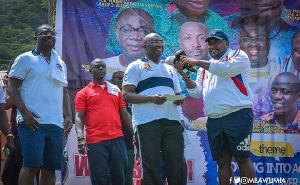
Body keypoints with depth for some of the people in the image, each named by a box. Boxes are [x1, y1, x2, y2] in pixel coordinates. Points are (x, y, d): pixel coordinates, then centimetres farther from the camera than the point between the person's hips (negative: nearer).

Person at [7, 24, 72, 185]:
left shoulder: (60, 64, 22)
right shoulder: (25, 59, 4)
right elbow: (12, 88, -2)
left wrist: (68, 116, 10)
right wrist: (24, 112, -15)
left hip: (56, 124, 6)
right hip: (33, 122, -6)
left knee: (50, 167, 3)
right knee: (31, 165, -12)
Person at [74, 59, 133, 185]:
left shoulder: (116, 90, 19)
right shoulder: (84, 93, 9)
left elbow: (124, 114, 19)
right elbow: (79, 117, 0)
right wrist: (81, 138, -14)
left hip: (117, 138, 3)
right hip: (95, 141, -3)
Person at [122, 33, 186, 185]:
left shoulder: (170, 69, 24)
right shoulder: (136, 66, 6)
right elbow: (126, 95, -4)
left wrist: (179, 99, 2)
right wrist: (152, 98, -17)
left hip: (172, 121, 5)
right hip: (148, 122, -5)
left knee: (177, 164, 3)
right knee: (151, 166, -3)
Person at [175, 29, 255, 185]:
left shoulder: (238, 55, 5)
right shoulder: (205, 68, 22)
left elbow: (225, 68, -15)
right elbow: (197, 92, 16)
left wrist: (197, 62, -11)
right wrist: (185, 76, 1)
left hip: (237, 115, -6)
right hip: (214, 120, 6)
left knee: (242, 159, -5)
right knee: (222, 162, 7)